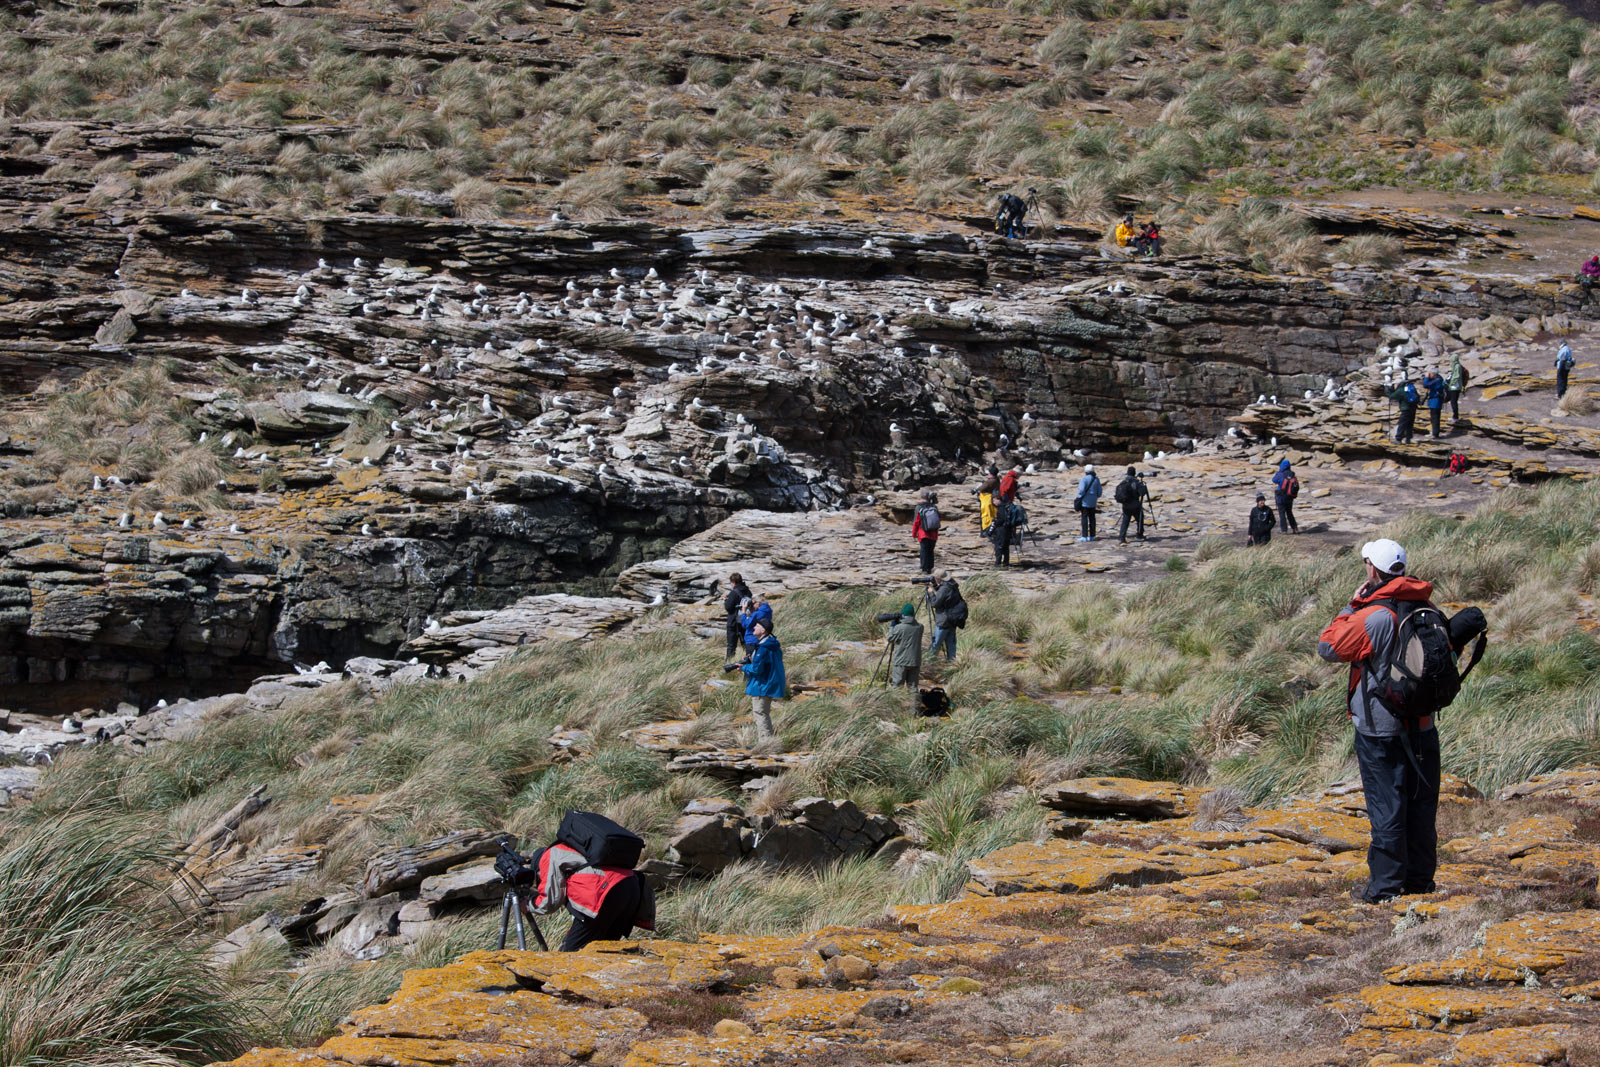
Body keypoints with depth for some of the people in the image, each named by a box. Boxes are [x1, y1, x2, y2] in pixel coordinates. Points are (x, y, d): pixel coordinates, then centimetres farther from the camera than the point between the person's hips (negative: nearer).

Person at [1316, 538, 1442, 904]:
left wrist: (1350, 607, -4)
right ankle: (1420, 877, 23)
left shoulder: (1373, 617, -20)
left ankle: (1385, 885, 3)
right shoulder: (1426, 609, 3)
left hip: (1379, 728, -6)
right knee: (1420, 802, 14)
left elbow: (1328, 647, -10)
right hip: (1421, 723, 6)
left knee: (1385, 806, -1)